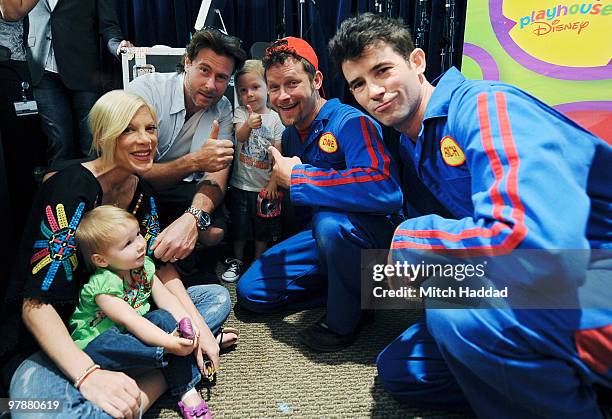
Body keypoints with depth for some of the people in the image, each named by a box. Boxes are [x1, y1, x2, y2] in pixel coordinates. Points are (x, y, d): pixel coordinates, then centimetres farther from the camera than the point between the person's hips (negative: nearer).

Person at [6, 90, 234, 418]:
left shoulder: (143, 191, 1)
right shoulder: (72, 190, -22)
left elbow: (161, 266, 2)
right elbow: (36, 303, -26)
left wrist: (198, 325, -12)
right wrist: (89, 375, -39)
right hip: (63, 334, -7)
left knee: (218, 297, -2)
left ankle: (142, 392, -18)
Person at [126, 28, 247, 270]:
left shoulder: (222, 109, -10)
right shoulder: (146, 89, -23)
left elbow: (217, 174, -20)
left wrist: (192, 217, -42)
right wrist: (194, 161, -44)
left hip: (183, 187, 3)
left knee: (214, 232, -23)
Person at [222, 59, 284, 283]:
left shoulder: (274, 118, -5)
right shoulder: (241, 113, -3)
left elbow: (278, 155, -4)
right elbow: (240, 137, -23)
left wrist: (273, 183, -8)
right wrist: (249, 125, -45)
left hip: (264, 186, 0)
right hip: (241, 183, 0)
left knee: (263, 227, 12)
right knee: (239, 225, 13)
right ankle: (237, 262, 32)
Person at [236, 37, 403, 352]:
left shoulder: (350, 122, -22)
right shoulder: (290, 135, 5)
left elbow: (387, 191, -42)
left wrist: (296, 177, -33)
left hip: (371, 236, -7)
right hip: (323, 235, 8)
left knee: (330, 220, -40)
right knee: (250, 291, 2)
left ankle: (343, 320, -12)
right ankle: (353, 289, 6)